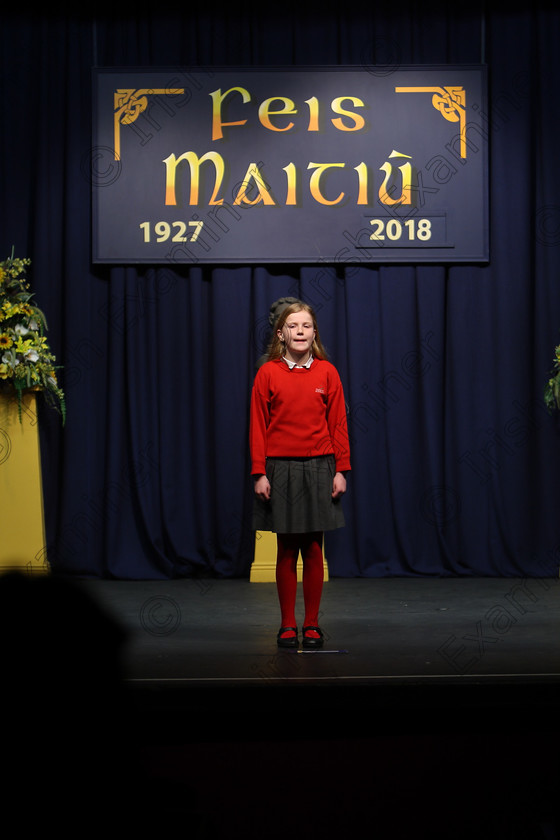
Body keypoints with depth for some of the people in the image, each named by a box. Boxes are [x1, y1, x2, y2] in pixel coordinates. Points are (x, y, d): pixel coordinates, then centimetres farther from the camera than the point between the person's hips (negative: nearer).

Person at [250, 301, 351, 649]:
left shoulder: (327, 372, 3)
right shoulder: (268, 373, 1)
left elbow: (338, 424, 4)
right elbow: (258, 426, 0)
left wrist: (341, 470, -1)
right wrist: (260, 473, -5)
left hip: (318, 467, 1)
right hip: (280, 468, -1)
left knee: (314, 549, 4)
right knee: (286, 551, 4)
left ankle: (312, 625, 14)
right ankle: (288, 625, 14)